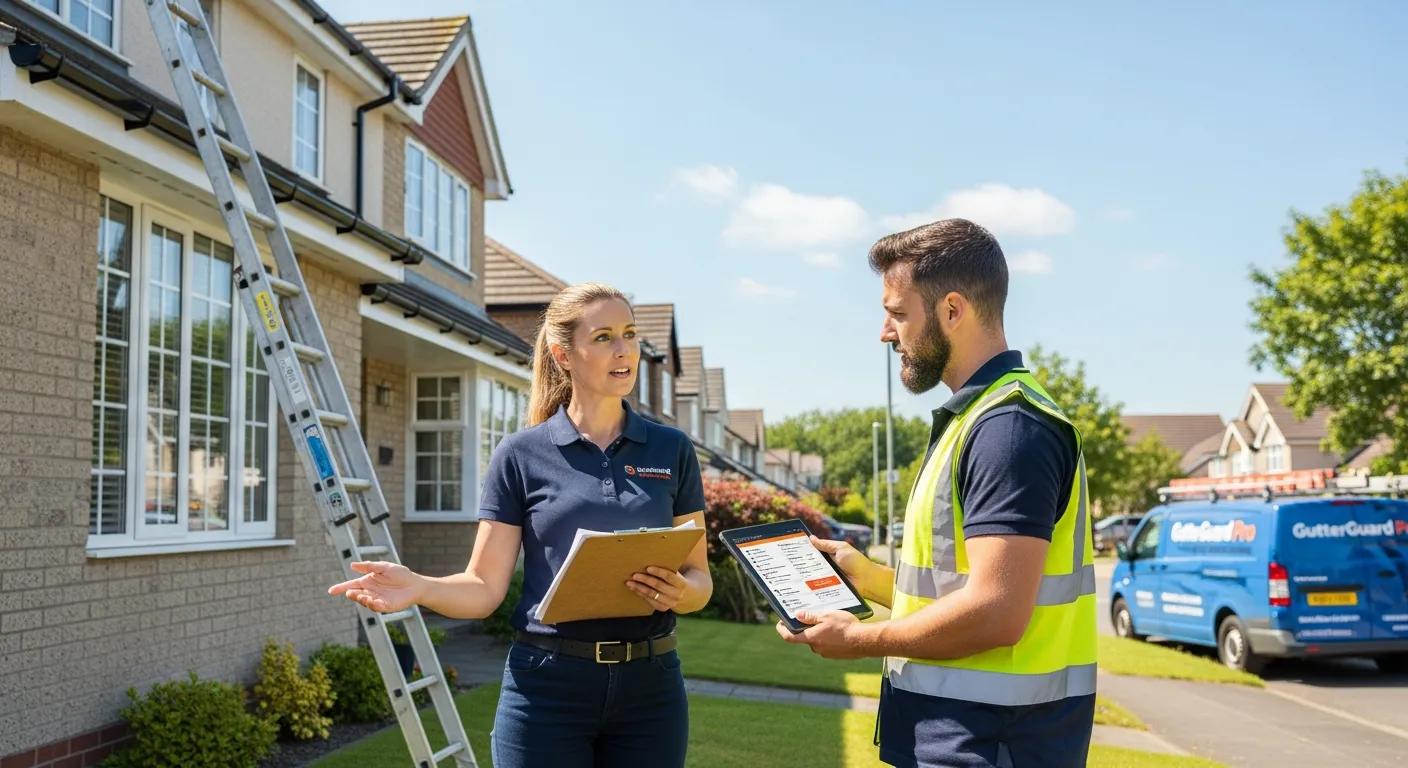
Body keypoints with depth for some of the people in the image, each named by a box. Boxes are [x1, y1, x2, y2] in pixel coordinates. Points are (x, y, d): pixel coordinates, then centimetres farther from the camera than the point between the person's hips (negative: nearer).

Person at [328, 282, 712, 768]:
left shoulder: (671, 451, 5)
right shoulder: (521, 455, 0)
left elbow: (700, 578, 8)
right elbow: (485, 588, -1)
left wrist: (679, 592, -15)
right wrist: (419, 587, -21)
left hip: (649, 686, 2)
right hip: (546, 686, -2)